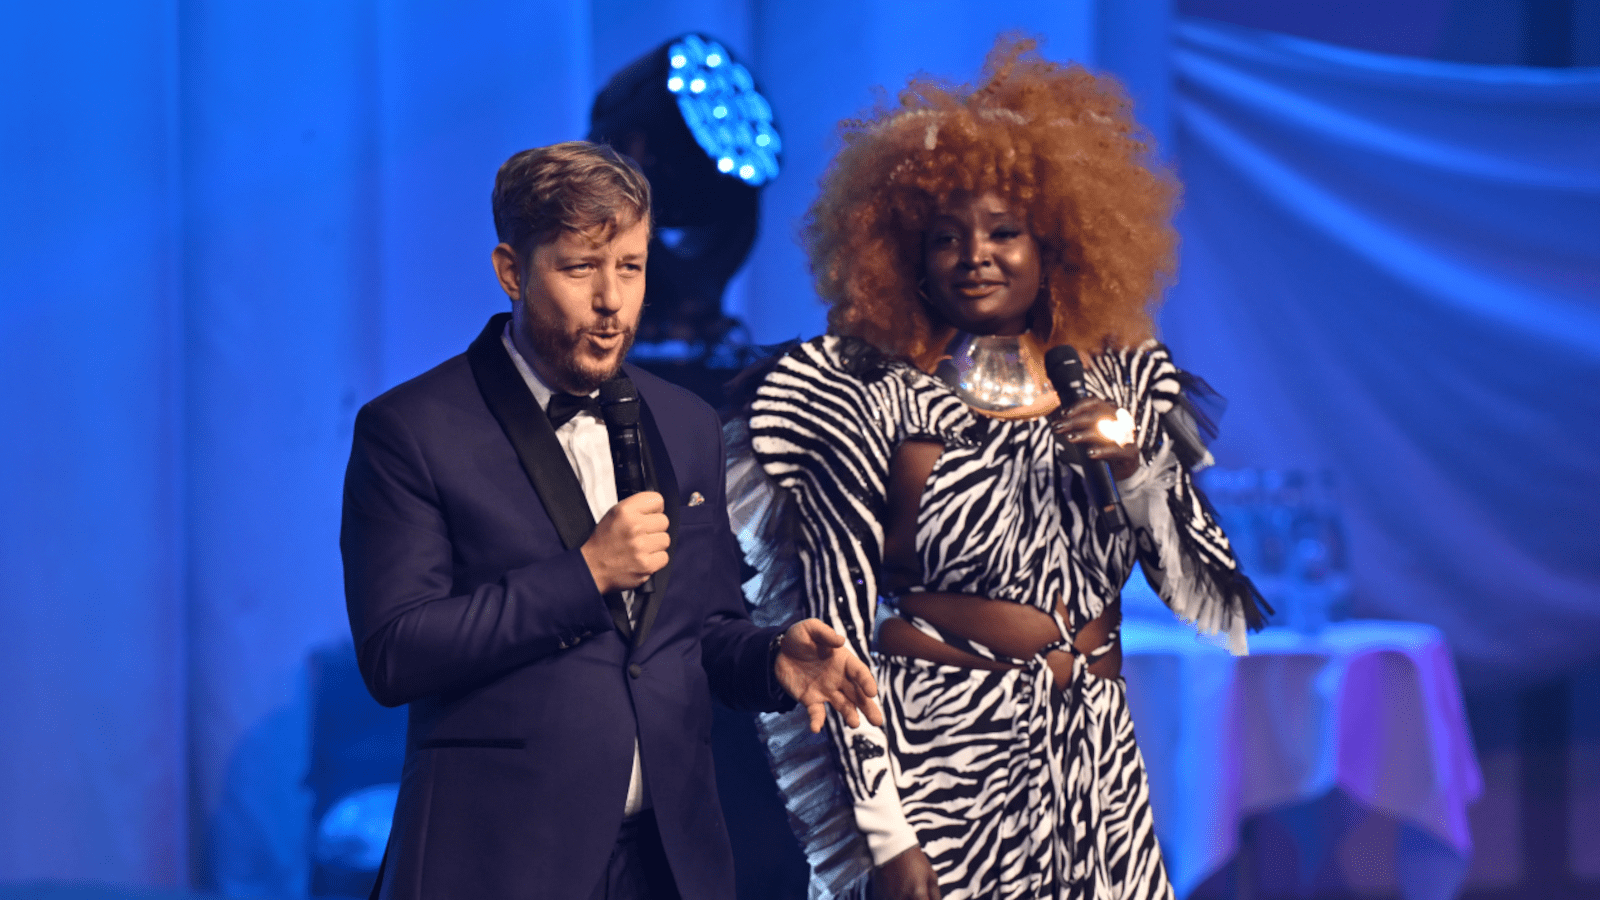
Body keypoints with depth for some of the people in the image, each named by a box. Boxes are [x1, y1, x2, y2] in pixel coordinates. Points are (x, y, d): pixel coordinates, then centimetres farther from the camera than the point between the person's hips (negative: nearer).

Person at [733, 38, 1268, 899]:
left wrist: (1138, 473, -10)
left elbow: (1210, 603, 6)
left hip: (1095, 769, 4)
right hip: (939, 771, -4)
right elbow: (841, 627, -7)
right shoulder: (874, 399, -5)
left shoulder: (1120, 384, 7)